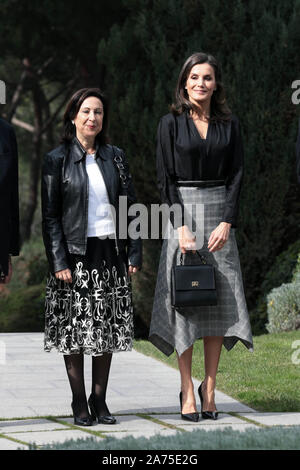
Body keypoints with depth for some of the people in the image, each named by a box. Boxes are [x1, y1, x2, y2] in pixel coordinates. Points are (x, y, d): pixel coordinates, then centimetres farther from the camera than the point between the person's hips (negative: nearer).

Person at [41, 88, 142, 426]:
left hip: (111, 253, 3)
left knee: (107, 329, 5)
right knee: (75, 330, -1)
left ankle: (100, 400, 12)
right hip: (75, 254, -3)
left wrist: (134, 253, 3)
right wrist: (59, 261, -11)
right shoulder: (57, 160, 0)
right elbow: (50, 216, -4)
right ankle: (79, 403, 7)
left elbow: (129, 206, 10)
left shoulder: (115, 157, 9)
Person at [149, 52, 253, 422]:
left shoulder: (229, 125, 9)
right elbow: (165, 179, -3)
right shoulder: (171, 124, 2)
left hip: (219, 215, 2)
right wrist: (181, 226, -12)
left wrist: (227, 222, -8)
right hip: (182, 212, -2)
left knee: (220, 301, -1)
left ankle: (209, 386, 7)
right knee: (184, 301, -4)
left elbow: (236, 176, 5)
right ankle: (187, 391, -1)